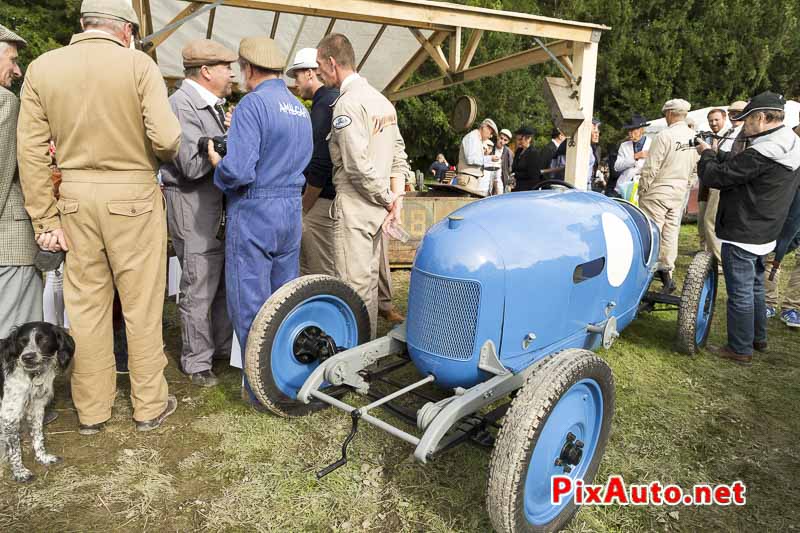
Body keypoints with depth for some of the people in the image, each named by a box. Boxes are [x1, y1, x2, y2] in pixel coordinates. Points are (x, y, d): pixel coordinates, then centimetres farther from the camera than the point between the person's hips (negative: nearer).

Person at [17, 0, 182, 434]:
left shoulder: (41, 68, 3)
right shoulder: (138, 64, -7)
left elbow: (31, 151, 0)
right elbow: (166, 137, -17)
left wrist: (45, 220, 4)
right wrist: (163, 157, 7)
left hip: (75, 198, 3)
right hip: (133, 196, -3)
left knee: (85, 305, 13)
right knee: (142, 305, 8)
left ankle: (91, 410, 26)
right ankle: (149, 405, 21)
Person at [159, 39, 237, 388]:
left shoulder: (214, 104, 15)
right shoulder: (183, 103, -13)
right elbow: (193, 165, -20)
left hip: (222, 204, 9)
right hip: (194, 206, -9)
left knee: (226, 282, 16)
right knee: (199, 288, 0)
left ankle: (223, 346, 32)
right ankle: (196, 362, 15)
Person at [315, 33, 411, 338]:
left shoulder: (347, 103, -14)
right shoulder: (381, 99, 14)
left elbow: (357, 164, -21)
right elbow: (399, 153, 13)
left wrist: (385, 197, -9)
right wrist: (397, 196, 5)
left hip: (355, 206, -9)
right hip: (377, 208, 9)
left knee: (353, 286, -2)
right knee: (368, 282, 16)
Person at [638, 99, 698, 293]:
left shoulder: (664, 136, -16)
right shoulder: (694, 137, 4)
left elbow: (650, 168, -15)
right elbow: (695, 168, 10)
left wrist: (642, 190, -5)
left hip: (658, 191, -6)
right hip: (680, 192, 7)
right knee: (671, 232, 11)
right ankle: (667, 271, 16)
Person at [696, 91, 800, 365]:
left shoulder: (760, 155, -26)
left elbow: (715, 177, -20)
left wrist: (706, 154, -3)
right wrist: (717, 156, 4)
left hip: (741, 236, -10)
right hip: (764, 234, 10)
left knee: (740, 293, 1)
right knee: (755, 288, 23)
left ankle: (740, 350, 12)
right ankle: (758, 339, 37)